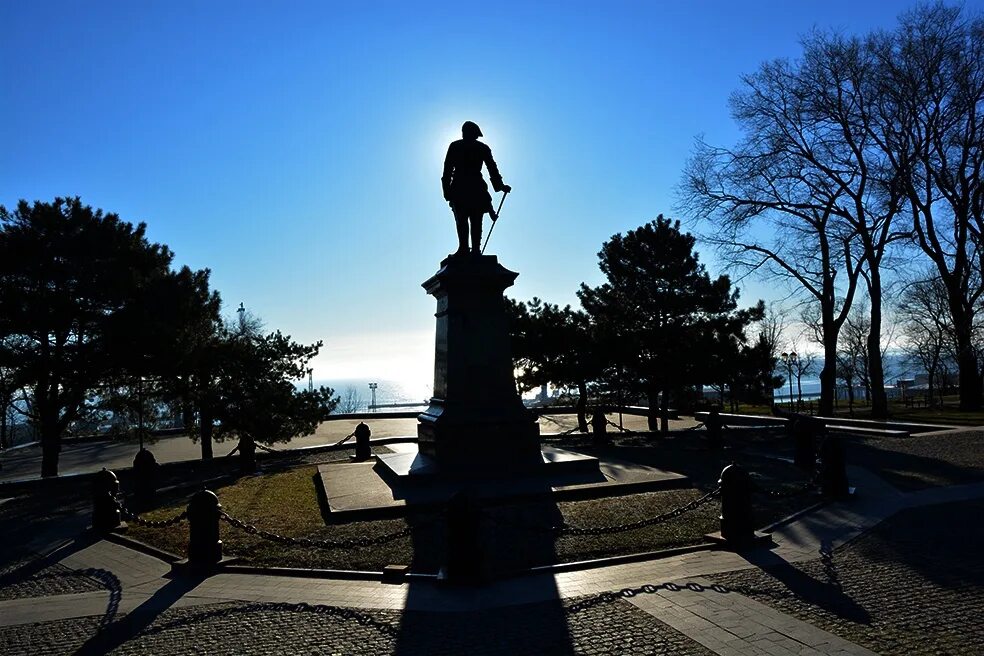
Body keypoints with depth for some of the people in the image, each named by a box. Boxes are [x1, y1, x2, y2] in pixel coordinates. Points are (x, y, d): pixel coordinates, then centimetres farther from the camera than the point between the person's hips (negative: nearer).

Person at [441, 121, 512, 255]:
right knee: (476, 221, 3)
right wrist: (500, 186, 14)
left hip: (459, 188, -1)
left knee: (461, 220, -1)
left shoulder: (454, 146, 8)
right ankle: (476, 249, -4)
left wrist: (447, 191, 2)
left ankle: (463, 247, -14)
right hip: (477, 189, 1)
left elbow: (447, 170, 2)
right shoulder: (483, 148, 10)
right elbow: (492, 169, 7)